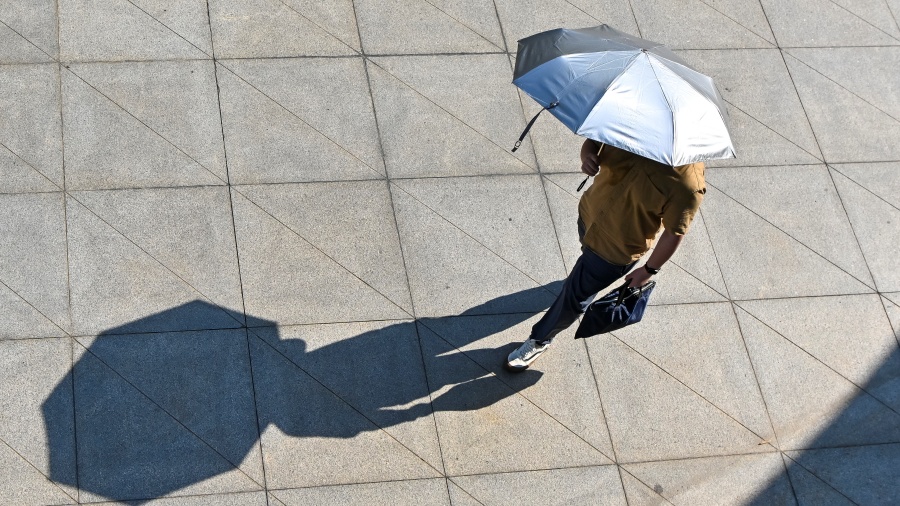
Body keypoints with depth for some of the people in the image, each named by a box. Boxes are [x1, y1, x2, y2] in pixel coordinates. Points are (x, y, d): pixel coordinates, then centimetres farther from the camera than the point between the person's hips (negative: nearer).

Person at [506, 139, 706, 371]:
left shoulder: (688, 186, -36)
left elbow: (675, 232, -22)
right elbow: (593, 140, -8)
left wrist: (649, 270, -8)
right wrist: (587, 155, -32)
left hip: (616, 249, -5)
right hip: (589, 213, 5)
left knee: (576, 294, 12)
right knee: (589, 251, 36)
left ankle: (540, 340, 38)